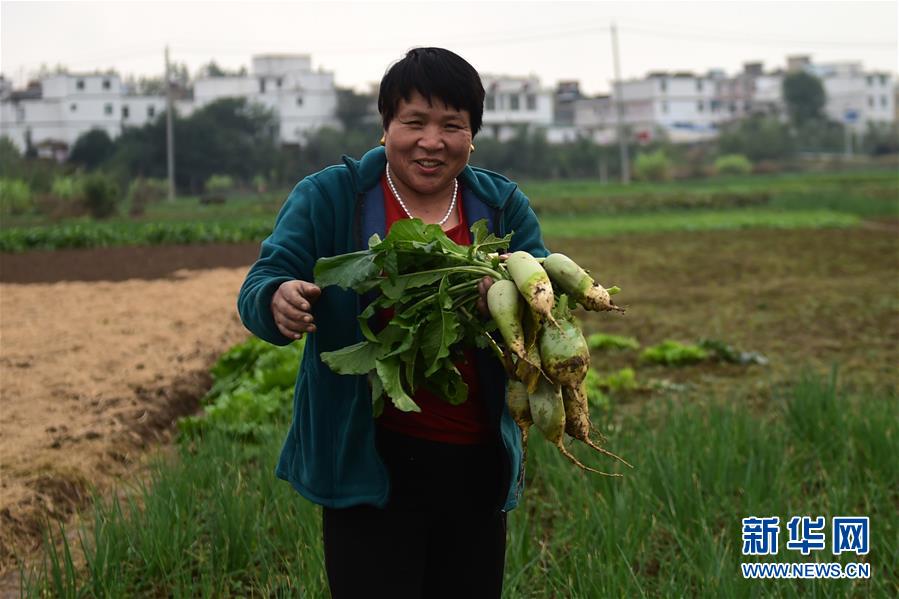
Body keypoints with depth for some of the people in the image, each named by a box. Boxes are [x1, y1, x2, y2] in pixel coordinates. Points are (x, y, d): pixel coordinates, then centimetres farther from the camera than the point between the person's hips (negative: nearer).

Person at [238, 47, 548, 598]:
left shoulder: (504, 206, 6)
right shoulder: (327, 197, -2)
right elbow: (258, 289, -9)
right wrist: (279, 303, -34)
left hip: (478, 466, 4)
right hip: (370, 464, -3)